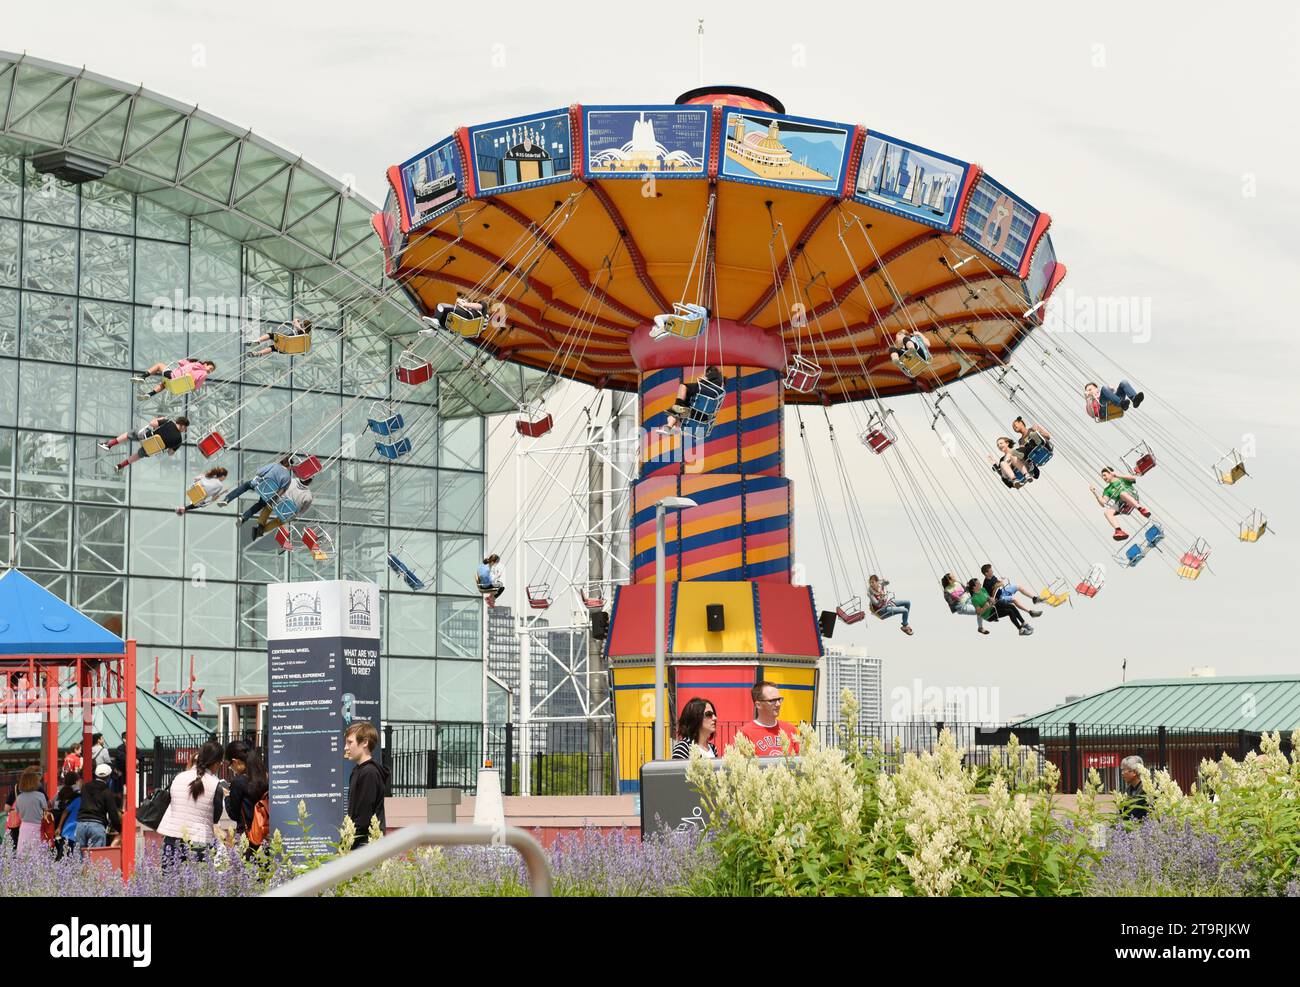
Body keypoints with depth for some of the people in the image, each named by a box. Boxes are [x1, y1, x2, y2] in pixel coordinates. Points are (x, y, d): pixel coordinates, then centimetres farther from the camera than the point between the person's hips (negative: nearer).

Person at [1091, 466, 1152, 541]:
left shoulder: (1122, 479, 23)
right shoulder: (1107, 490, 30)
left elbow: (1133, 478, 1)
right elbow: (1103, 504, 16)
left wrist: (1117, 475, -1)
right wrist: (1095, 493, 5)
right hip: (1121, 505, 4)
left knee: (1122, 493, -37)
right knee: (1107, 512, -25)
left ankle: (1141, 509, -44)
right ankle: (1119, 531, -45)